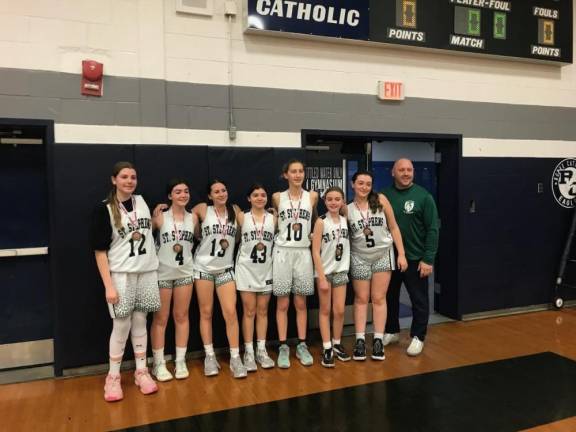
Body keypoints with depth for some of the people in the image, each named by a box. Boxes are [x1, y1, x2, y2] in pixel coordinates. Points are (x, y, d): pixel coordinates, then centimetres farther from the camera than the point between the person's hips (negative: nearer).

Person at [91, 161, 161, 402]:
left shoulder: (141, 201, 7)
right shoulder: (104, 209, -7)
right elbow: (100, 251, -10)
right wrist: (108, 285, -14)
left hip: (147, 272, 4)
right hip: (121, 275, -4)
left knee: (140, 322, 10)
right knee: (121, 325, 0)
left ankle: (141, 372, 21)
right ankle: (113, 377, 16)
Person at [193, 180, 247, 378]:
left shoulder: (235, 211, 4)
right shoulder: (202, 209, -4)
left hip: (225, 269, 1)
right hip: (203, 268, -1)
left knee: (230, 312, -5)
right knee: (206, 313, 5)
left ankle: (235, 359, 4)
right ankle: (210, 357, 17)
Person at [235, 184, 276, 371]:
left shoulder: (273, 219, 4)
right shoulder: (242, 217, -1)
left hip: (266, 270, 2)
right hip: (246, 269, -2)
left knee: (262, 311, 8)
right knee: (249, 311, 1)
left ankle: (261, 350, 17)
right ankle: (248, 352, 9)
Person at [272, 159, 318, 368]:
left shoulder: (312, 196, 3)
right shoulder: (277, 197, 1)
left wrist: (309, 233, 10)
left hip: (303, 253, 1)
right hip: (282, 252, -1)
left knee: (301, 303, 8)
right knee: (282, 304, 3)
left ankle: (302, 346, 17)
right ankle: (283, 347, 11)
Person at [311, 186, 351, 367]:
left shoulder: (345, 220, 3)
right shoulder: (321, 221, -11)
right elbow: (315, 251, -13)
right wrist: (322, 277, -15)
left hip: (340, 270, 4)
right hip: (324, 271, -4)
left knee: (339, 310, 6)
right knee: (325, 310, 6)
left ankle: (337, 344, 24)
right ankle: (327, 348, 14)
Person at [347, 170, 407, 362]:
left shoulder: (381, 200, -5)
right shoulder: (347, 209, -3)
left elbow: (393, 227, -2)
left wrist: (401, 254, -4)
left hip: (383, 254, 0)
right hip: (359, 257, 0)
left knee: (379, 298, 5)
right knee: (361, 299, 7)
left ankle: (378, 340, 13)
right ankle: (360, 340, 14)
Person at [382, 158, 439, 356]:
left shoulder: (423, 196, -8)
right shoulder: (384, 195, 0)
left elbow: (432, 229, -9)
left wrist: (428, 259, -13)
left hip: (415, 258, -3)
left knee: (419, 300, 7)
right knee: (389, 297, 15)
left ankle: (417, 337, 22)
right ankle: (391, 331, 33)